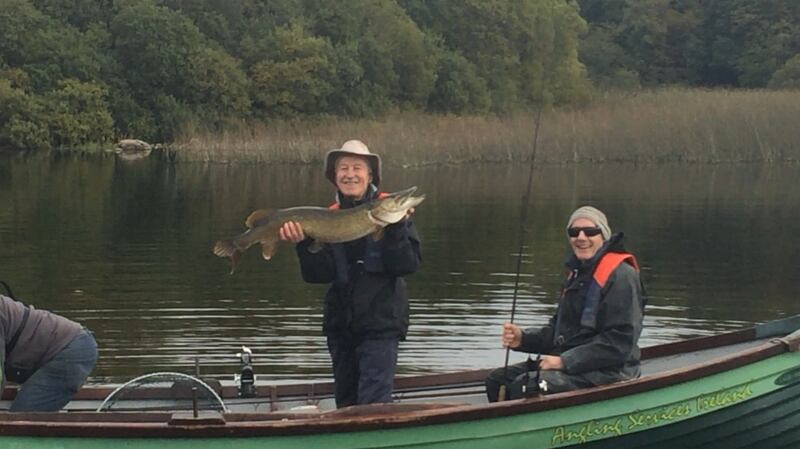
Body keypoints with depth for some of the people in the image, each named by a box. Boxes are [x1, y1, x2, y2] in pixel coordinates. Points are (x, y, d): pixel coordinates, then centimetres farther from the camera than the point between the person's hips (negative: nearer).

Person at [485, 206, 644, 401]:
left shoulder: (621, 276, -12)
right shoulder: (577, 274, 19)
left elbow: (620, 342, -19)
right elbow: (558, 331, 22)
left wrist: (565, 361, -19)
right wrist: (522, 338, 2)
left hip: (607, 371, -10)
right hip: (567, 363, 10)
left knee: (525, 386, -27)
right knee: (497, 379, 0)